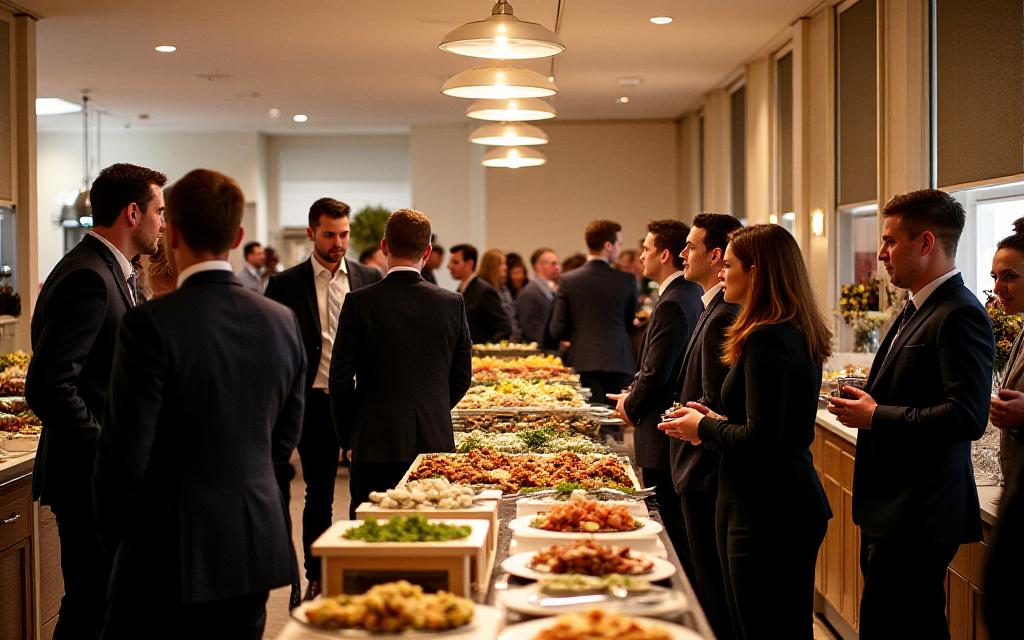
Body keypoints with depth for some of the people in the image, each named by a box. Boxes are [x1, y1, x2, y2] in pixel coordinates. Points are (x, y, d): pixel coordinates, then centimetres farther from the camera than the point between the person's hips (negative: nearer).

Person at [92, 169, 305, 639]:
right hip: (257, 546, 6)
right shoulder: (282, 321, 2)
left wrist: (113, 533, 3)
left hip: (171, 550, -5)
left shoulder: (150, 324, -16)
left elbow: (125, 450, -13)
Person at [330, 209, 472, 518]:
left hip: (376, 443, -2)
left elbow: (341, 377, -6)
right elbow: (462, 378, 7)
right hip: (436, 441, 3)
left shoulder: (360, 302, -8)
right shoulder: (452, 303, 0)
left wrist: (347, 439, 7)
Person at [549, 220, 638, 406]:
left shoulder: (568, 280, -1)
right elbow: (630, 325, 10)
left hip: (584, 364, 1)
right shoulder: (627, 280, -2)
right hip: (619, 363, -1)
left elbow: (557, 330, -1)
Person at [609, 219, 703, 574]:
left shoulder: (671, 305, -19)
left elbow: (656, 373, -21)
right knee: (682, 530, 17)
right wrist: (633, 394, 9)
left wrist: (631, 405, -4)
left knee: (671, 532, -3)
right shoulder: (693, 295, 12)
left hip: (662, 436, -10)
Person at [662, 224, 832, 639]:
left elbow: (760, 439, -23)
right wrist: (720, 422, 10)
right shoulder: (800, 334, 11)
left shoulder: (765, 339, -19)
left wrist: (704, 427, -7)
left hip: (766, 512, -10)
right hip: (796, 501, 10)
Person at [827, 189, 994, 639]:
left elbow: (966, 417, -25)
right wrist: (868, 398, 4)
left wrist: (876, 416, -17)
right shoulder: (917, 310, 15)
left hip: (917, 518, -10)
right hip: (892, 512, 10)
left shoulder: (959, 315, -16)